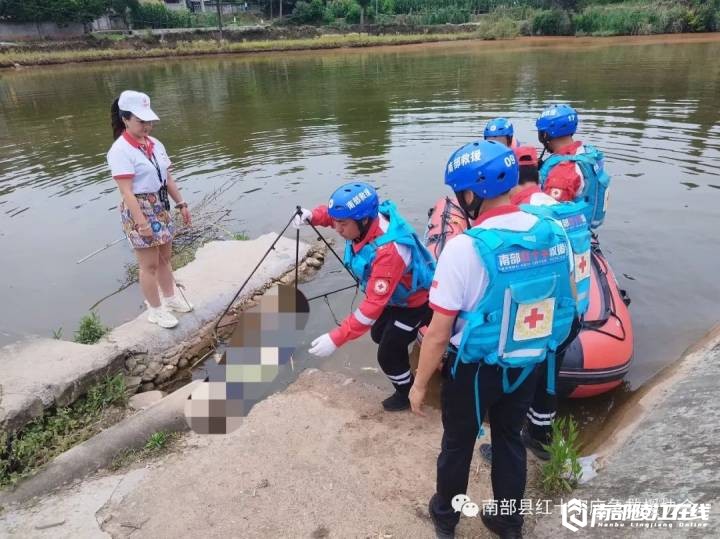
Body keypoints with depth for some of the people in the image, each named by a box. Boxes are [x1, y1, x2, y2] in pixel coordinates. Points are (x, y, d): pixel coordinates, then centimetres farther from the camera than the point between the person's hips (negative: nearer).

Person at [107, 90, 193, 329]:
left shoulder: (155, 144, 7)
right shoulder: (120, 150, -17)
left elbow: (168, 178, 12)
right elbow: (126, 192, -21)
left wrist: (181, 204, 9)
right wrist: (142, 223, -24)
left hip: (161, 208, 7)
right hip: (139, 211, -7)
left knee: (165, 258, 18)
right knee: (149, 265, 3)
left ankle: (170, 298, 35)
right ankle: (156, 310, 18)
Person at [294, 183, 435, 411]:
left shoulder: (389, 251, -43)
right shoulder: (364, 221, -20)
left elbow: (373, 305, -41)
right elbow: (334, 213, 3)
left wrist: (336, 339, -42)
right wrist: (313, 216, -19)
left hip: (417, 301, -9)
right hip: (395, 293, 9)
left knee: (388, 354, -1)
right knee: (379, 334, 26)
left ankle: (407, 394, 28)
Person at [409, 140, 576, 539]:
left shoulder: (464, 248, -27)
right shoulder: (555, 233, -9)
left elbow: (438, 334, -22)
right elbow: (566, 302, 6)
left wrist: (419, 384, -8)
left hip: (475, 369, -5)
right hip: (528, 367, 5)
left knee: (458, 443, 20)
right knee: (510, 438, 25)